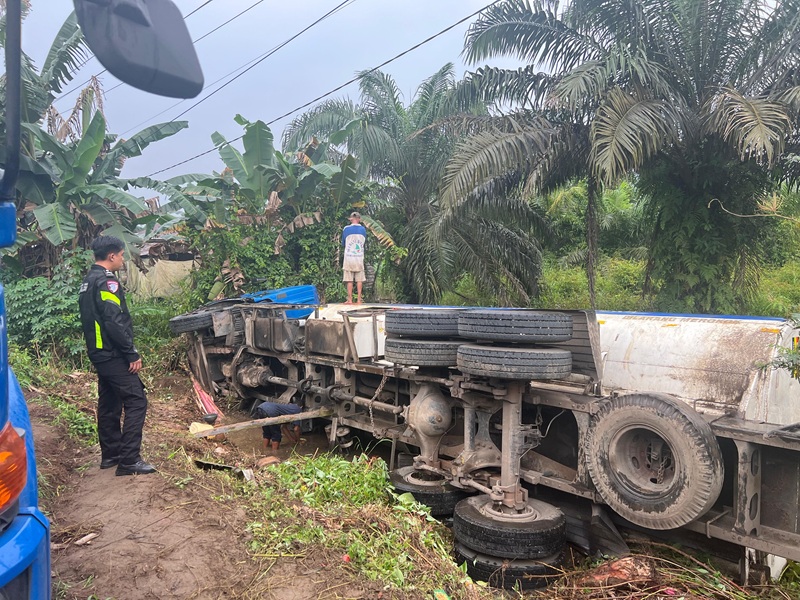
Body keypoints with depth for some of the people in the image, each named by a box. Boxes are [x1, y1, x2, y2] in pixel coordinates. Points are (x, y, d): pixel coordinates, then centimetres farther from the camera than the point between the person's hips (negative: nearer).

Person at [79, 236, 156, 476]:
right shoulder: (107, 281, -17)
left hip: (99, 353, 10)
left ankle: (110, 454, 24)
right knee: (136, 402, -8)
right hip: (113, 355, -10)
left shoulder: (87, 281, 15)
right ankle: (129, 460, -8)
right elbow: (115, 322, -23)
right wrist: (132, 354, -18)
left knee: (109, 404, 16)